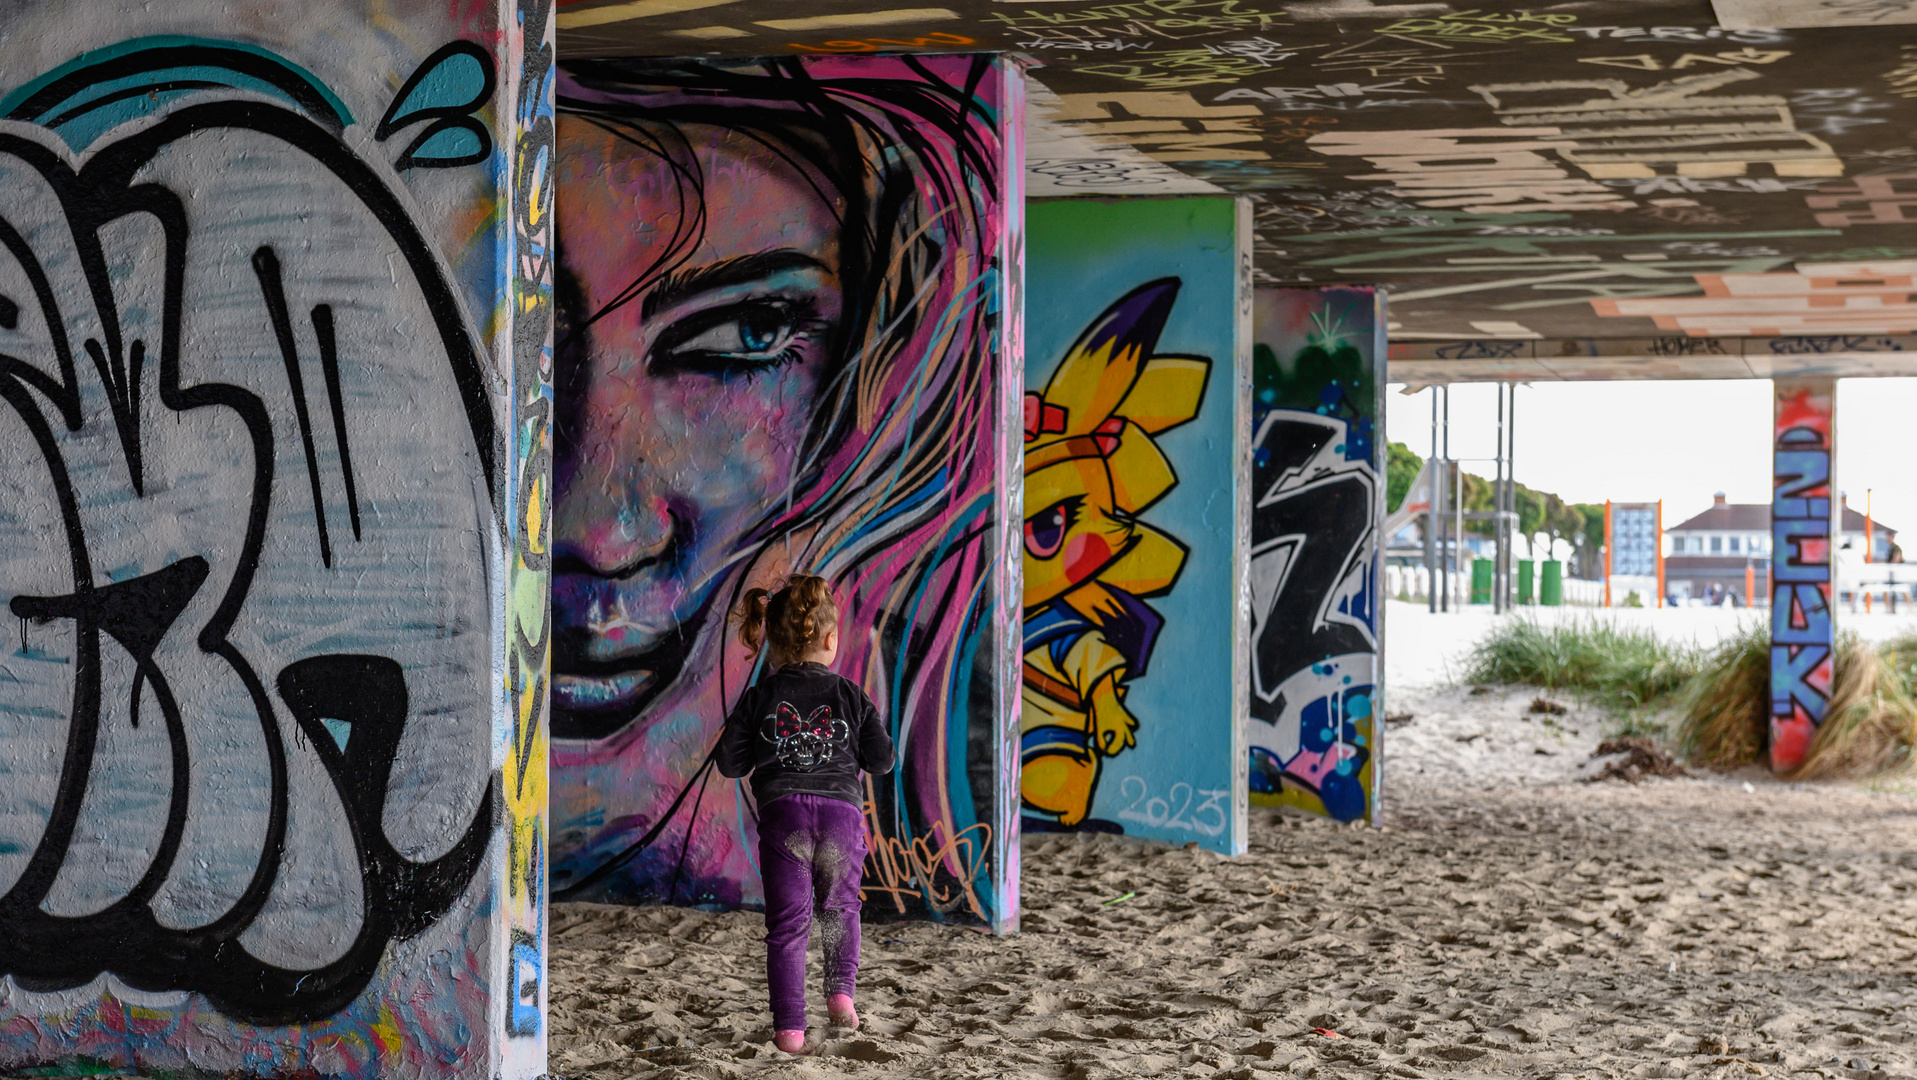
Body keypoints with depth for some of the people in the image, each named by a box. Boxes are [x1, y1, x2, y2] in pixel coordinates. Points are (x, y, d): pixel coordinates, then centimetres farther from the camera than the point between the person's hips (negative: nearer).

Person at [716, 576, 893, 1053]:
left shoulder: (760, 698, 3)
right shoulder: (851, 696, 3)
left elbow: (729, 763, 4)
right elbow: (882, 760, 6)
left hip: (782, 814, 0)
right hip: (842, 812, 0)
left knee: (787, 923, 4)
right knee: (840, 908, 23)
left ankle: (789, 1026, 1)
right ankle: (841, 990, 8)